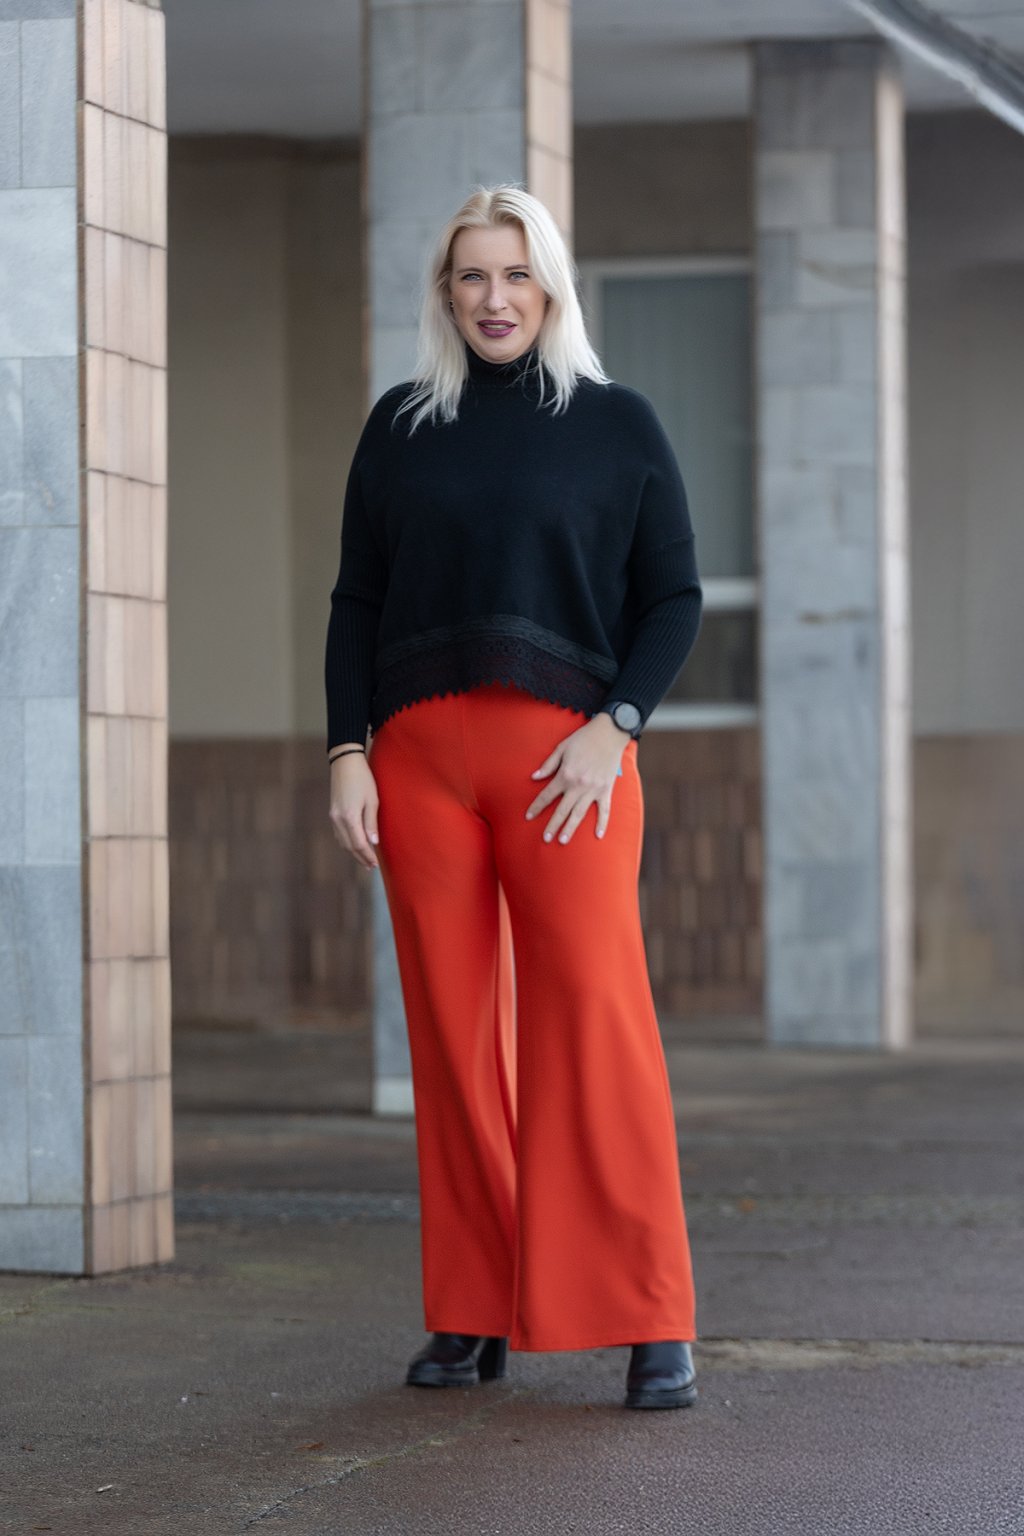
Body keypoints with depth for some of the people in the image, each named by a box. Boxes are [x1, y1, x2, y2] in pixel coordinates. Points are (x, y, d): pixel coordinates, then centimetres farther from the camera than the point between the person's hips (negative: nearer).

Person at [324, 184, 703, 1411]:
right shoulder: (400, 427, 13)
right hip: (420, 756, 3)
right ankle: (472, 1314, 10)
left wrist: (615, 727, -9)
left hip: (566, 758, -2)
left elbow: (673, 597, 5)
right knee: (452, 1031, 2)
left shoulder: (616, 423, 7)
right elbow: (357, 601, 12)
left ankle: (653, 1327, -7)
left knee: (596, 1022, -10)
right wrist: (347, 752, 1)